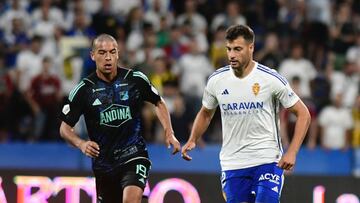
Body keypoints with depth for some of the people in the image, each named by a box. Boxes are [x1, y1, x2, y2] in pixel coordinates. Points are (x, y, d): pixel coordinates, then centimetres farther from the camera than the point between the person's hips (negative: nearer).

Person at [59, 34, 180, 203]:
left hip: (134, 155, -2)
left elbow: (158, 103, 16)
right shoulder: (83, 90, -4)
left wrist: (169, 133, 3)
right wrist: (81, 144, -17)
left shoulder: (136, 79, -2)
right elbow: (65, 128, 2)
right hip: (103, 162, 2)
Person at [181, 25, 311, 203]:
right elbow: (205, 113, 21)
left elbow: (303, 114, -2)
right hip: (232, 164, 3)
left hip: (267, 161, -3)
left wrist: (291, 152, -12)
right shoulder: (216, 80, 1)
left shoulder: (271, 79, -9)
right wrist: (192, 140, 3)